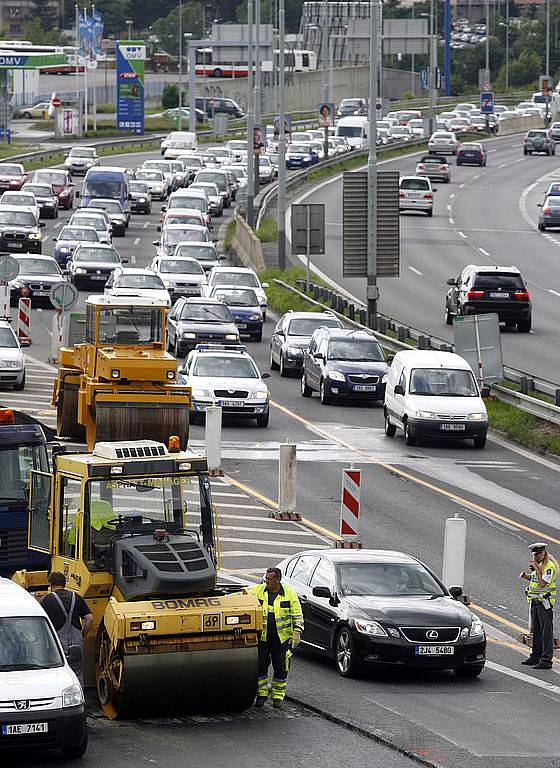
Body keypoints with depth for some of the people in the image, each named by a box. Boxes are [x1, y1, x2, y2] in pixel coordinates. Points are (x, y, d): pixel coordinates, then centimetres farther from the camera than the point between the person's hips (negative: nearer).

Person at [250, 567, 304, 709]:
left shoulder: (289, 594, 0)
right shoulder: (257, 591, 2)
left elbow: (297, 615, 0)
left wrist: (297, 632, -9)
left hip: (282, 639, -1)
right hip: (261, 638, 1)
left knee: (281, 669, 4)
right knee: (260, 667, 0)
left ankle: (278, 696, 16)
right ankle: (261, 694, 13)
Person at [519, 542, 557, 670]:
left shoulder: (549, 566, -15)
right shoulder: (538, 564, 13)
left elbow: (543, 583, -23)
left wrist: (536, 569, -21)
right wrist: (526, 576, 9)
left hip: (545, 602, -9)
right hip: (535, 601, 9)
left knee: (546, 631, -8)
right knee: (536, 630, 15)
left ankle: (546, 660, -10)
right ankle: (535, 657, 23)